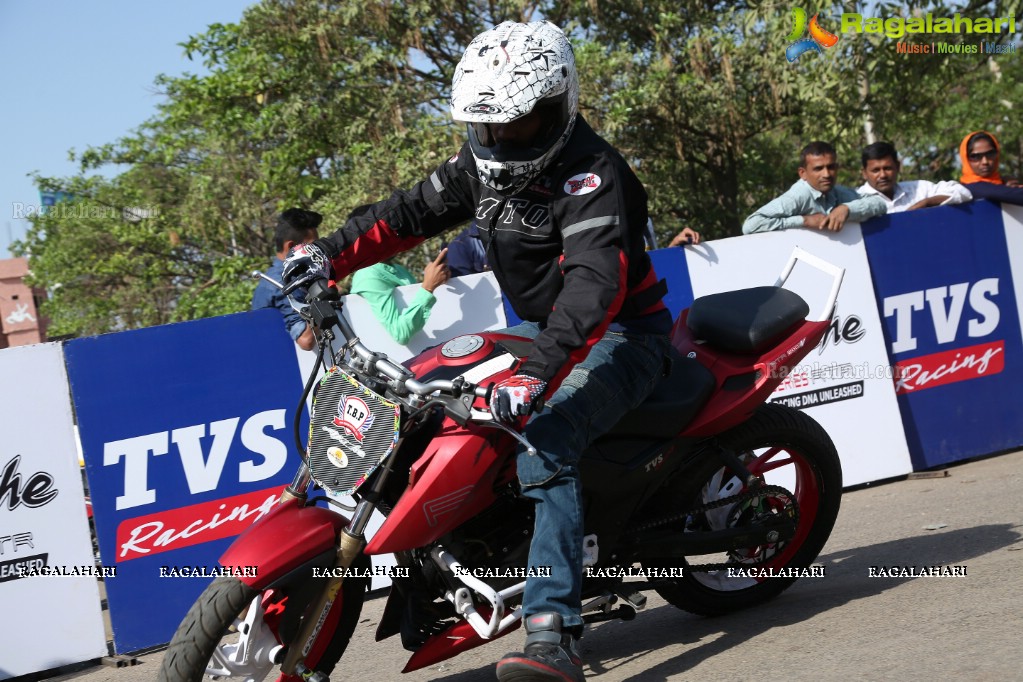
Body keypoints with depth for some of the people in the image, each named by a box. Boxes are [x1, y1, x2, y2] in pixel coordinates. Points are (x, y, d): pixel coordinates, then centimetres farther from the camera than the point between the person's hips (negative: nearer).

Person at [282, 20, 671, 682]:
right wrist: (332, 254, -8)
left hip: (620, 336, -9)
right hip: (545, 329, 9)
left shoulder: (593, 174, -24)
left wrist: (537, 376, -50)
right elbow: (413, 211, 9)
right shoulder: (483, 162, 4)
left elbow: (594, 284, -37)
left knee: (542, 441, -34)